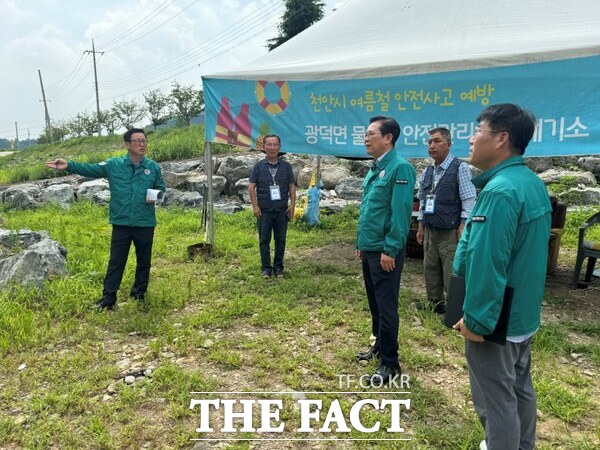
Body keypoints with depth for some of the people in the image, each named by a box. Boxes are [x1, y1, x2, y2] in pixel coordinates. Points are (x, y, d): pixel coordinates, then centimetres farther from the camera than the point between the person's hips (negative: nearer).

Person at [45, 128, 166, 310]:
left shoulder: (153, 167, 1)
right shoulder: (113, 165, -2)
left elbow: (161, 188, 10)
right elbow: (90, 169, -7)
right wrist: (68, 165, -20)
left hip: (145, 223, 1)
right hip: (121, 223, -1)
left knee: (144, 261, 13)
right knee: (116, 261, 6)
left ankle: (139, 293, 31)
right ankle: (108, 296, 15)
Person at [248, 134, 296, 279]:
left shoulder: (286, 166, 7)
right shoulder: (258, 166, 3)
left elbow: (292, 186, 7)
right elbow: (251, 187, 1)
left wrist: (292, 205, -2)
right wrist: (255, 206, -7)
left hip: (282, 210, 1)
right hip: (264, 211, -1)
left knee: (280, 240, 6)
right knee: (264, 240, 3)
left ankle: (278, 267, 19)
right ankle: (266, 268, 12)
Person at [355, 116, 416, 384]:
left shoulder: (400, 167, -16)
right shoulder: (375, 169, 13)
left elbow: (401, 212, -21)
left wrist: (390, 250, -21)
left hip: (384, 251, -9)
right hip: (369, 249, 9)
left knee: (386, 306, 0)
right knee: (375, 302, 19)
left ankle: (389, 363, 12)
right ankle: (380, 345, 36)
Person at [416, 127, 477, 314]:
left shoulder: (459, 167, -8)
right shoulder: (427, 171, 11)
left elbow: (469, 200, -11)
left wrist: (463, 226, -15)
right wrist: (421, 227, 14)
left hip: (450, 232, -6)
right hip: (430, 230, 7)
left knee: (452, 272, -3)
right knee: (430, 269, 13)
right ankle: (435, 304, 28)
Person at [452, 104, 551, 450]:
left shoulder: (499, 191, -25)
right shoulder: (533, 183, 7)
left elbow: (487, 264, -27)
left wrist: (476, 319, -20)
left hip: (495, 317, -10)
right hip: (523, 311, 10)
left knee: (496, 400, 5)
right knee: (520, 388, 23)